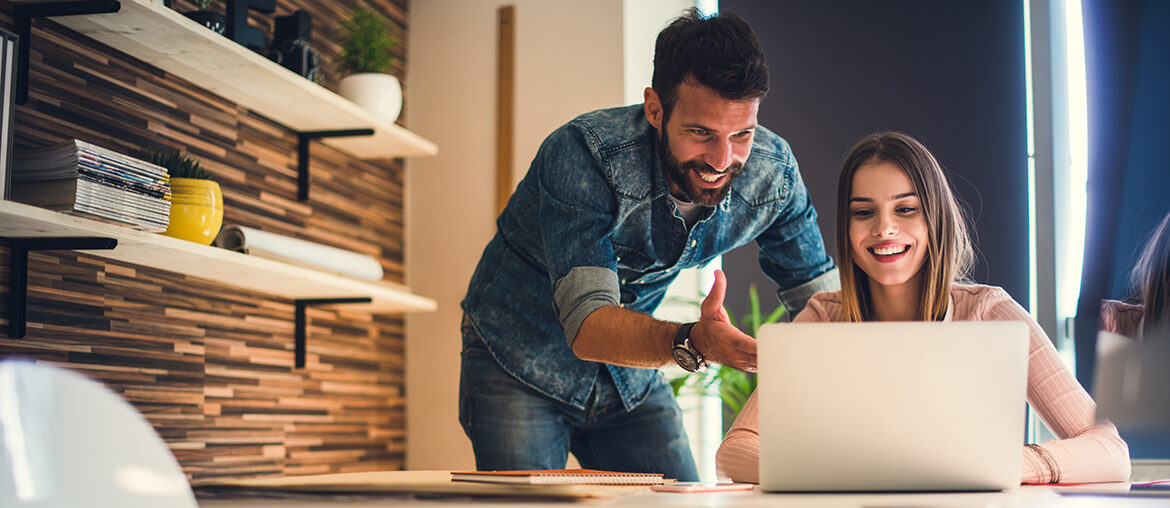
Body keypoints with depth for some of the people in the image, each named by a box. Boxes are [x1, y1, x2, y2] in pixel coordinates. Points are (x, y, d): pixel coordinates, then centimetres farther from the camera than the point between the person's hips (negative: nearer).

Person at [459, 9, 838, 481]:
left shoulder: (771, 171, -16)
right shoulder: (583, 154, -32)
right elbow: (587, 326, -40)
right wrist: (692, 343, -59)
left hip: (632, 379, 4)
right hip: (521, 361, -4)